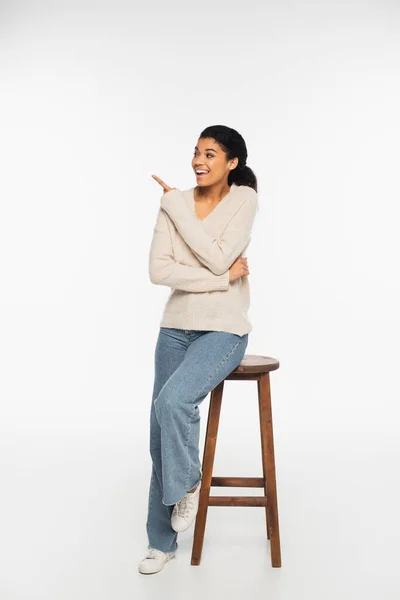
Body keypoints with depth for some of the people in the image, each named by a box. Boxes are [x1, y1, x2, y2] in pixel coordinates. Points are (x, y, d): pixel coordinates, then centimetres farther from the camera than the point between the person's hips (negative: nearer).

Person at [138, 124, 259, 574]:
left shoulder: (244, 199, -5)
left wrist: (177, 205, -12)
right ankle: (161, 541, 22)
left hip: (223, 330, -4)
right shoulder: (174, 203, 2)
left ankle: (187, 484, 3)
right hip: (176, 328, 4)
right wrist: (224, 278, -15)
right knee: (161, 435, 4)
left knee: (173, 401, -28)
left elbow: (217, 259, -17)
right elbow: (158, 270, -8)